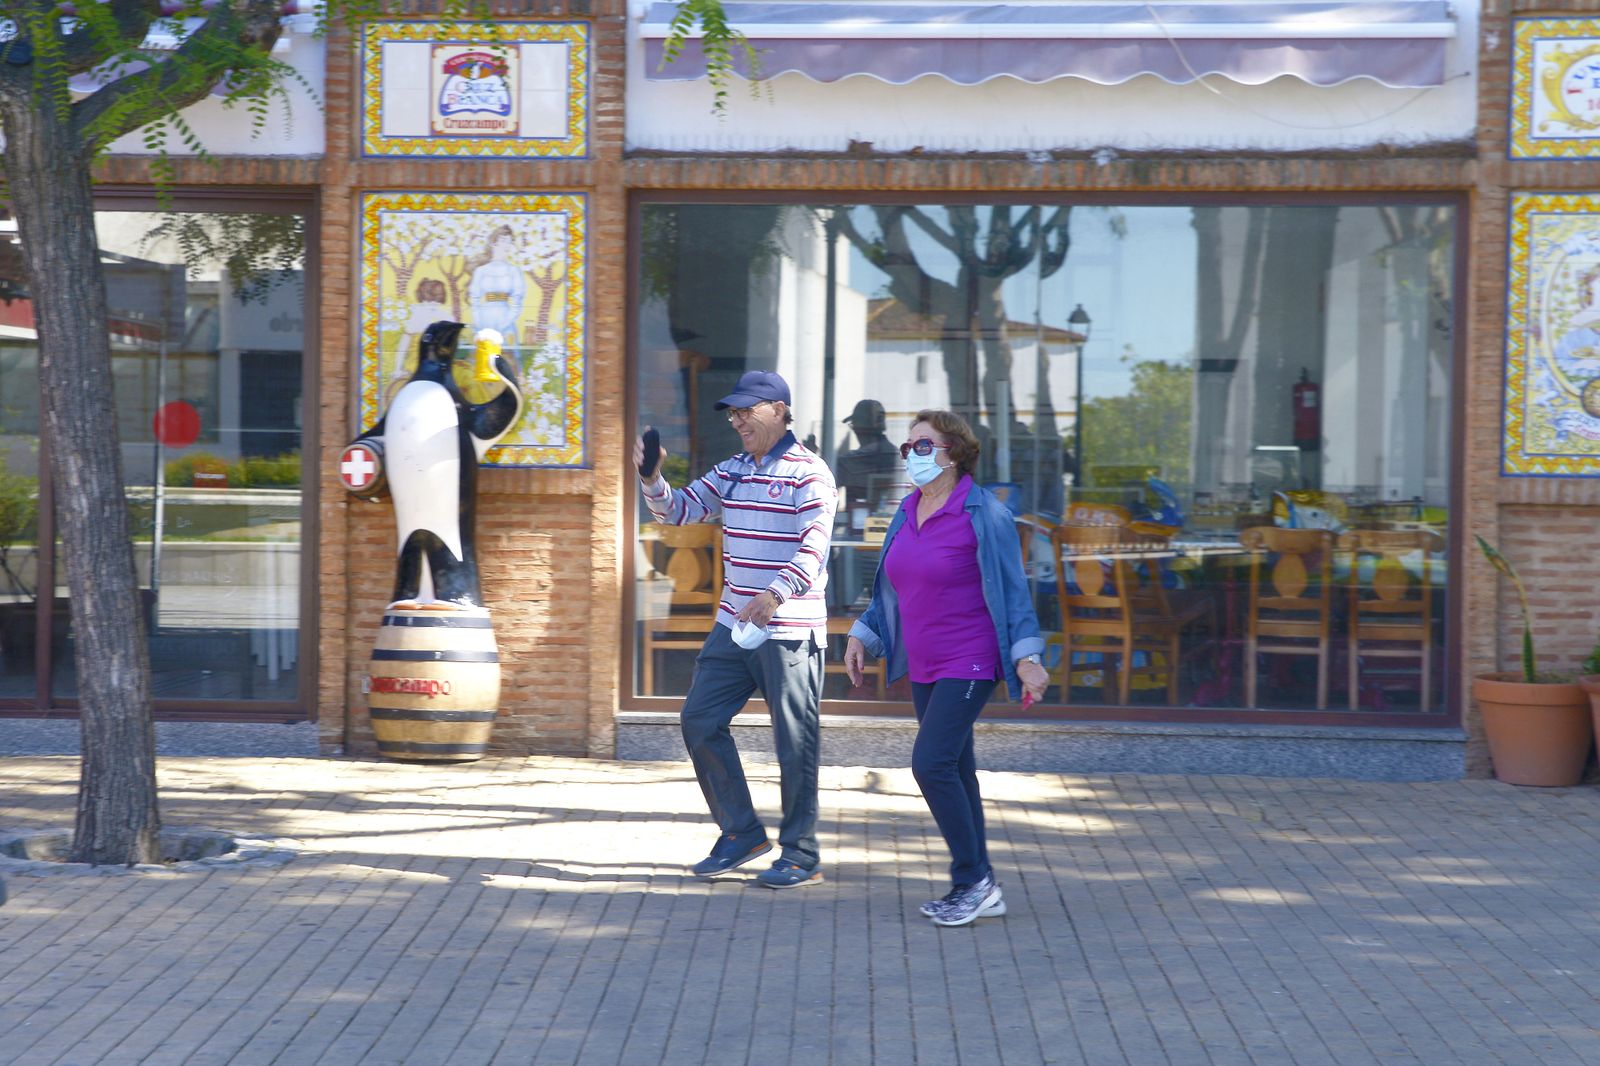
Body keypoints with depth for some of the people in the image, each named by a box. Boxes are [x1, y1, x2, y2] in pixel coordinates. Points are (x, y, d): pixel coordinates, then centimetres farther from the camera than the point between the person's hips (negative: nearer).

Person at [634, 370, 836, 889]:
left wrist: (775, 594, -37)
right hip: (733, 626, 8)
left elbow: (813, 548, -21)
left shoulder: (808, 474, -10)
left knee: (795, 742, -2)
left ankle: (802, 856, 8)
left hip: (790, 631, -8)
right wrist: (652, 480, -5)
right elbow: (679, 509, 16)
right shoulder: (731, 472, 14)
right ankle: (741, 833, 19)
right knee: (700, 721, 7)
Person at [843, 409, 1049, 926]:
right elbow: (891, 587, 21)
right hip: (923, 666, 7)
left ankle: (971, 878, -4)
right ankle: (980, 889, 18)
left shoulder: (982, 514, -10)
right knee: (954, 771, 10)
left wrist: (1027, 657, -15)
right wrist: (862, 635, 15)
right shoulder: (907, 513, 10)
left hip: (969, 663, -7)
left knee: (930, 763, -17)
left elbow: (1011, 589, -10)